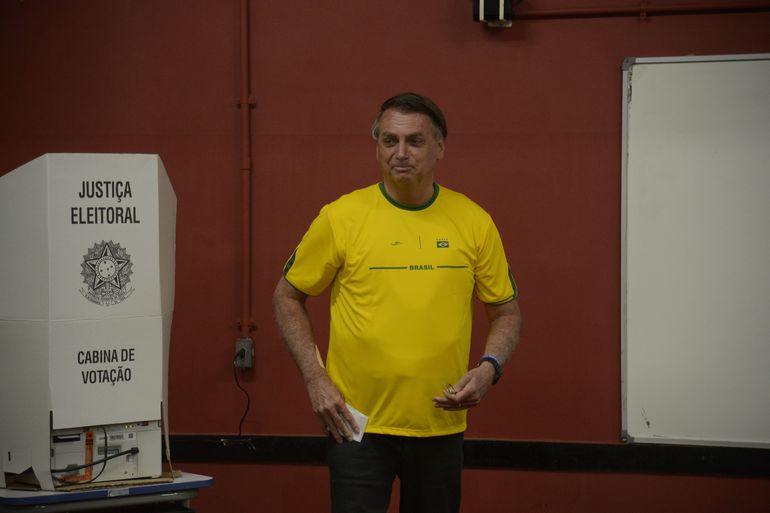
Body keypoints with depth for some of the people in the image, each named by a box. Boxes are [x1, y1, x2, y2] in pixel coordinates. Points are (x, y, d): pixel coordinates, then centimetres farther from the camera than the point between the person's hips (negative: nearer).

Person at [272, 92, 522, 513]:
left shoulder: (474, 222, 1)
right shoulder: (341, 217, -4)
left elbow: (506, 312, 10)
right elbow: (287, 297, 5)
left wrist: (488, 368, -9)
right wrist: (315, 378, -5)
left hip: (441, 425, 2)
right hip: (358, 424, -2)